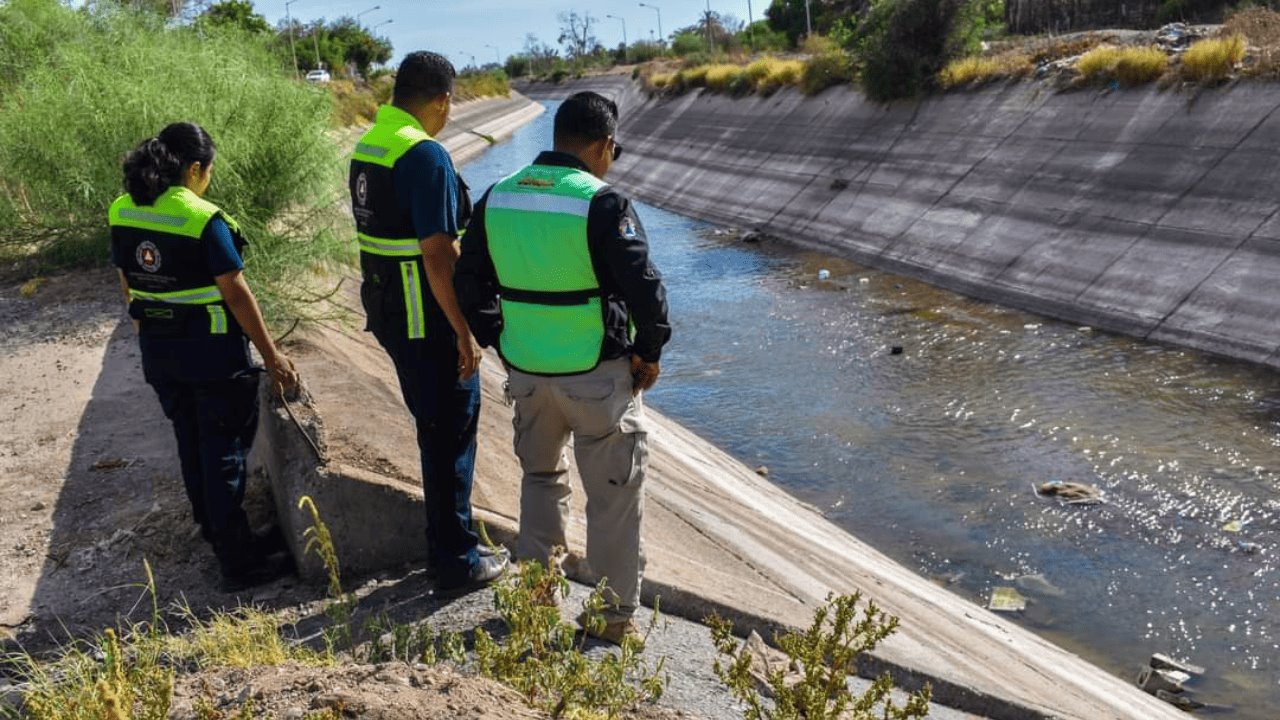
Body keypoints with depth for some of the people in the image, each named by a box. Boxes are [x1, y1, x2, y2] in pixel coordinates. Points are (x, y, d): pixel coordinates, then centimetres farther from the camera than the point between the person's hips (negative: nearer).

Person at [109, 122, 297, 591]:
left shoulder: (122, 212, 1)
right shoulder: (204, 220, -20)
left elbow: (128, 285, 9)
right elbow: (236, 294, -18)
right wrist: (271, 354, -11)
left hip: (158, 353, 7)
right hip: (211, 354, -7)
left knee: (191, 445, 21)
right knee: (224, 452, 3)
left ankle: (216, 533, 38)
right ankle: (238, 562, 11)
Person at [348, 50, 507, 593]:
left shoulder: (366, 146, 9)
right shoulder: (426, 156, -20)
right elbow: (437, 253, -23)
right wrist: (464, 332, -19)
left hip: (388, 311, 9)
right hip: (429, 321, -9)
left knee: (435, 428, 21)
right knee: (451, 435, 3)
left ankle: (444, 543, 35)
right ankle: (458, 562, 13)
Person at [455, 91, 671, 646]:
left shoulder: (497, 198, 3)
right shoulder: (602, 204, -16)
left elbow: (470, 283, 9)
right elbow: (644, 288, -18)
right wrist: (649, 353, -3)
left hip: (524, 370, 6)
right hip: (597, 374, -6)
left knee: (540, 476, 26)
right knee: (614, 494, 9)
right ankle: (616, 616, 19)